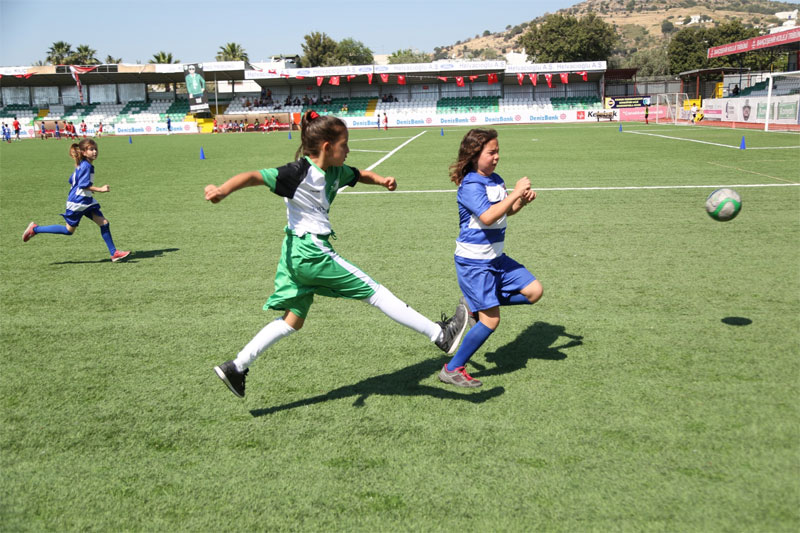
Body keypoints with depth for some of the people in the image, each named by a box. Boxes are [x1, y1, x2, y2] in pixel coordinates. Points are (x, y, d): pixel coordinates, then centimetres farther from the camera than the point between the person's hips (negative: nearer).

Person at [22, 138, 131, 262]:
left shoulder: (81, 165, 11)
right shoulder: (86, 165, -18)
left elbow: (72, 180, 18)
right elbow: (84, 184, -24)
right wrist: (100, 189, -25)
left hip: (87, 201, 9)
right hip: (78, 202, -9)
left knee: (104, 222, -1)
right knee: (69, 230, 4)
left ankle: (114, 253, -1)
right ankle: (35, 229, 16)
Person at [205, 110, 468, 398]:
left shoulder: (335, 171, 8)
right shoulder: (298, 173, -16)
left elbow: (361, 174, 24)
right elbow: (254, 176, -23)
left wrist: (381, 180, 3)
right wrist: (223, 189, -40)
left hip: (298, 256, 10)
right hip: (311, 252, -10)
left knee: (293, 320, 16)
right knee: (376, 292, -3)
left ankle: (236, 367, 18)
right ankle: (441, 335, 6)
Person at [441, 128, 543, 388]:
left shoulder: (496, 180, 8)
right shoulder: (470, 185, -18)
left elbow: (507, 211, 22)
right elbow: (488, 216, -31)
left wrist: (522, 201, 2)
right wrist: (515, 193, -26)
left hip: (496, 258, 8)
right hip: (473, 262, -8)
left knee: (534, 291, 4)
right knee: (491, 320, -7)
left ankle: (475, 304, 15)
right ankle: (452, 370, 7)